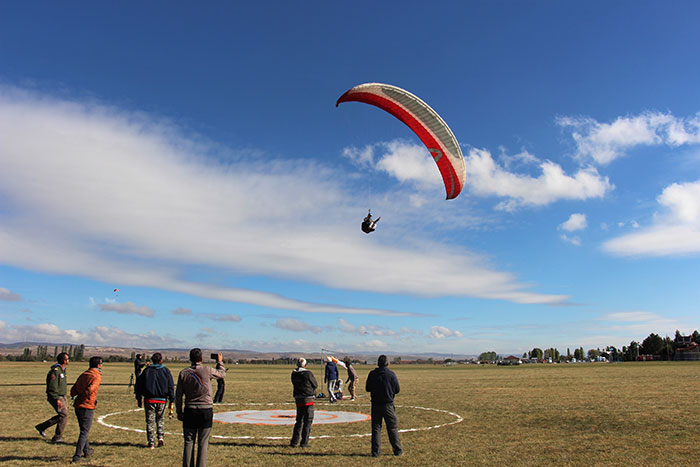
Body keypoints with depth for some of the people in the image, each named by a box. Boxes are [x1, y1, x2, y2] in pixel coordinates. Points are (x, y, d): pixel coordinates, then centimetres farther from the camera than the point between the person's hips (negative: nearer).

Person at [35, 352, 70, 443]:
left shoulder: (62, 370, 12)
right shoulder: (55, 371, -19)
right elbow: (52, 386, -23)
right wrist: (57, 399, -25)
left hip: (61, 396, 10)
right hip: (55, 397, -10)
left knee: (62, 415, 13)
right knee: (64, 415, -8)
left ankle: (41, 427, 25)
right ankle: (57, 438, 1)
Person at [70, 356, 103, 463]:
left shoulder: (83, 375, 12)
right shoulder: (96, 377, -12)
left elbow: (73, 390, 12)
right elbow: (89, 390, -25)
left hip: (78, 406, 8)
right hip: (87, 407, -8)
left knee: (84, 430, 23)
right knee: (84, 432, 2)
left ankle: (87, 450, 38)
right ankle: (77, 456, 0)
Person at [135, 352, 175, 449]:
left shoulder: (146, 370, 2)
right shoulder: (166, 371, 1)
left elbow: (139, 385, 4)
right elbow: (171, 387, 0)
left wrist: (139, 399, 12)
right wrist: (171, 401, 4)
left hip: (149, 400, 0)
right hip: (162, 400, 0)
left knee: (150, 421, 7)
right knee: (160, 419, 18)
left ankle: (151, 443, 6)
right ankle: (161, 437, 5)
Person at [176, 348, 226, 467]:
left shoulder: (183, 373, 0)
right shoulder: (207, 371, -8)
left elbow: (178, 395, 4)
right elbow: (222, 374, 12)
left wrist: (179, 412, 14)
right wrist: (220, 362, 28)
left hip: (190, 411, 2)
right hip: (206, 410, -2)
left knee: (189, 442, 10)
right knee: (203, 443, 4)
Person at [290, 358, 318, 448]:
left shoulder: (293, 374, 6)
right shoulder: (308, 373, -12)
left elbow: (295, 384, 13)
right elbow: (315, 385, -1)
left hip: (298, 400, 6)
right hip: (308, 400, -6)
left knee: (299, 421, 17)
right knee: (308, 421, 3)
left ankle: (294, 442, 17)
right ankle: (304, 443, 3)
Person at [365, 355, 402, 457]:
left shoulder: (372, 374, -4)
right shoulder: (391, 374, -10)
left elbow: (367, 388, 5)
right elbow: (397, 390, -3)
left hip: (375, 404, 2)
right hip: (388, 404, -2)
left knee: (376, 427, 9)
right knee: (392, 427, 9)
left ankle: (375, 451, 9)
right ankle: (397, 450, 15)